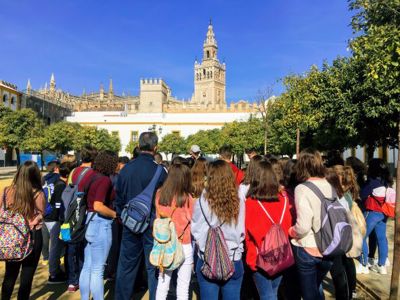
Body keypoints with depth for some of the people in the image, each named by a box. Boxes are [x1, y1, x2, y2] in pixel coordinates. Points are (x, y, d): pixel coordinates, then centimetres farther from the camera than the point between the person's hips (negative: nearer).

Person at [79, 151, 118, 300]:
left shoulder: (93, 177, 8)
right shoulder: (105, 180, -17)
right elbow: (98, 206, -26)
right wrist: (115, 214, -14)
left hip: (89, 222, 9)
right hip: (100, 224, -9)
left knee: (87, 267, 18)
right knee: (97, 271, 3)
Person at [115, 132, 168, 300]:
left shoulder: (126, 169, -3)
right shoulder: (159, 171, -16)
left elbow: (118, 197, 6)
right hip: (152, 226, -3)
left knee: (126, 266, 17)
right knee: (153, 267, 10)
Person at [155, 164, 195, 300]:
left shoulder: (159, 194, -5)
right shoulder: (187, 198, -15)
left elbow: (158, 218, 3)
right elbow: (192, 222, -8)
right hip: (184, 246, -4)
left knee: (163, 281, 17)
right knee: (183, 285, 10)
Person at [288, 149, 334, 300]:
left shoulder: (302, 189, -18)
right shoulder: (330, 187, -1)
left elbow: (303, 227, -24)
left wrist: (290, 231, -5)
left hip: (307, 250, -5)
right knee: (317, 286, 29)